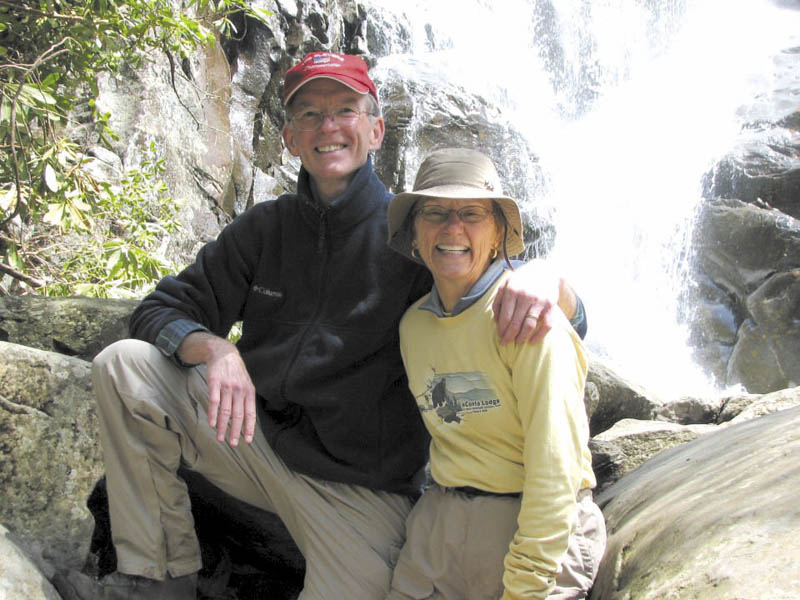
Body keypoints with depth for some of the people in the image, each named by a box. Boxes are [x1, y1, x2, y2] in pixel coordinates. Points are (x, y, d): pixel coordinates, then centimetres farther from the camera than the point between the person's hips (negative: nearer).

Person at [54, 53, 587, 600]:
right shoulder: (266, 227, 3)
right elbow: (165, 309, 5)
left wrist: (540, 283, -36)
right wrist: (213, 348, -19)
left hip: (361, 489, -3)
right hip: (256, 437, 4)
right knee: (124, 364, -9)